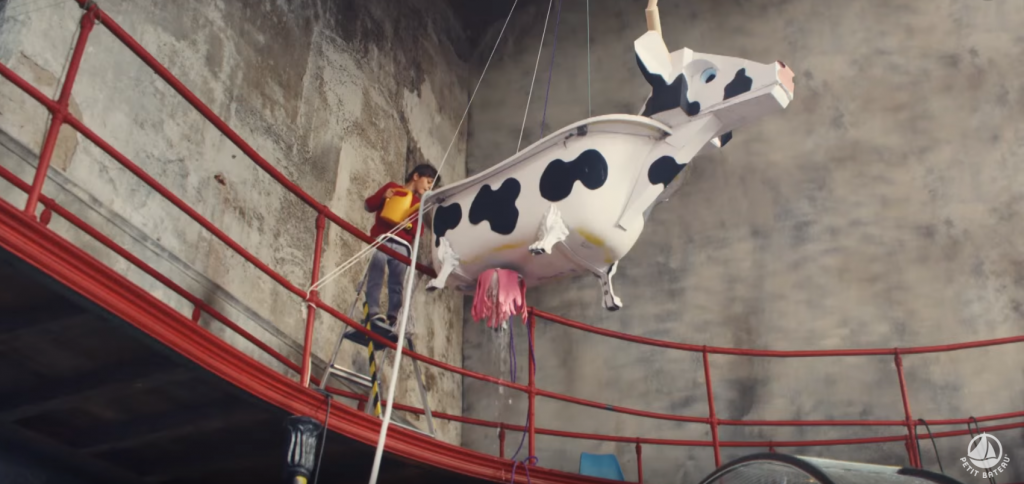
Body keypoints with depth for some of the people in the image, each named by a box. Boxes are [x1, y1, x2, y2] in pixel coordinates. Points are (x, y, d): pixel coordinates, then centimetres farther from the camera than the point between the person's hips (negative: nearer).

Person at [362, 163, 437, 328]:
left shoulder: (419, 204, 25)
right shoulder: (392, 187, 18)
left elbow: (419, 231, 14)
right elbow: (369, 206, 13)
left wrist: (410, 225, -8)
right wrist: (383, 196, -5)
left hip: (402, 246, 3)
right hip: (381, 240, -3)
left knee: (397, 284, -6)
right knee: (376, 276, -17)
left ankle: (393, 318, -10)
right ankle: (373, 312, -25)